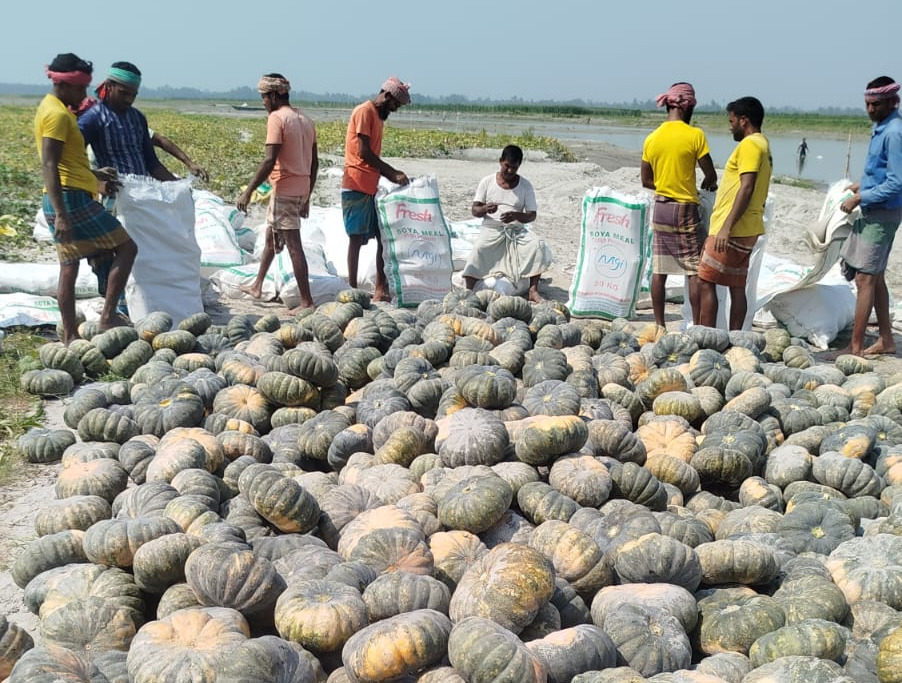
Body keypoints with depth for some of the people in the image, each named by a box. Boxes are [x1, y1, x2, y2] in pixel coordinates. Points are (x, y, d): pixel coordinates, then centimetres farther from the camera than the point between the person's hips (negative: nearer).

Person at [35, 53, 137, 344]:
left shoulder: (51, 108, 19)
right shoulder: (57, 114, -12)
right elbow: (48, 166, -21)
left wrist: (96, 180, 26)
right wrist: (61, 213, -26)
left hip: (62, 201, 10)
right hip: (72, 199, -10)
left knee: (69, 268, 10)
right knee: (126, 247, -3)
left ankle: (70, 337, 13)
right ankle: (108, 316, -6)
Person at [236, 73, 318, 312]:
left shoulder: (276, 117, -12)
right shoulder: (305, 120, 13)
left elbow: (269, 160, -21)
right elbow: (314, 162, 15)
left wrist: (248, 191, -17)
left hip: (284, 189, -9)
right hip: (302, 189, 9)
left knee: (294, 246, -5)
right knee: (271, 237, 22)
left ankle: (307, 302, -3)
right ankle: (257, 286, 35)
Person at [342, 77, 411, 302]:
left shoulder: (378, 116, 20)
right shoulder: (364, 111, -9)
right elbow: (364, 152, -17)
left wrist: (393, 176, 9)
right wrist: (392, 173, -13)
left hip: (371, 187, 9)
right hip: (357, 185, -9)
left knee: (383, 236, 7)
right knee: (356, 238, -5)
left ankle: (381, 288, 11)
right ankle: (352, 289, 0)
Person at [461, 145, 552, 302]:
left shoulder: (525, 185, 5)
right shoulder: (487, 182, 4)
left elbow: (532, 215, 1)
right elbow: (474, 210, 3)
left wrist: (516, 215, -21)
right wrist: (485, 209, -22)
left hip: (516, 230, 1)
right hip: (492, 229, -1)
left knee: (539, 245, -27)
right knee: (478, 249, -33)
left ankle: (533, 290, -21)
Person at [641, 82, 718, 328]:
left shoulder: (651, 138, 4)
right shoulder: (695, 135, -10)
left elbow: (646, 181, 9)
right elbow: (711, 175, -6)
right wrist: (706, 185, 15)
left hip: (660, 209, 5)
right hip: (685, 209, -5)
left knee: (659, 271, 7)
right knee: (695, 271, 1)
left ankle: (659, 324, 12)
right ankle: (697, 326, 2)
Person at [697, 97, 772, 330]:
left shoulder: (749, 144, -12)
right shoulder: (763, 144, 20)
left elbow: (746, 188, -22)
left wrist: (726, 227, -25)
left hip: (733, 230, -10)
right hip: (746, 231, 10)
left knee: (705, 281, -7)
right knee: (737, 287, 10)